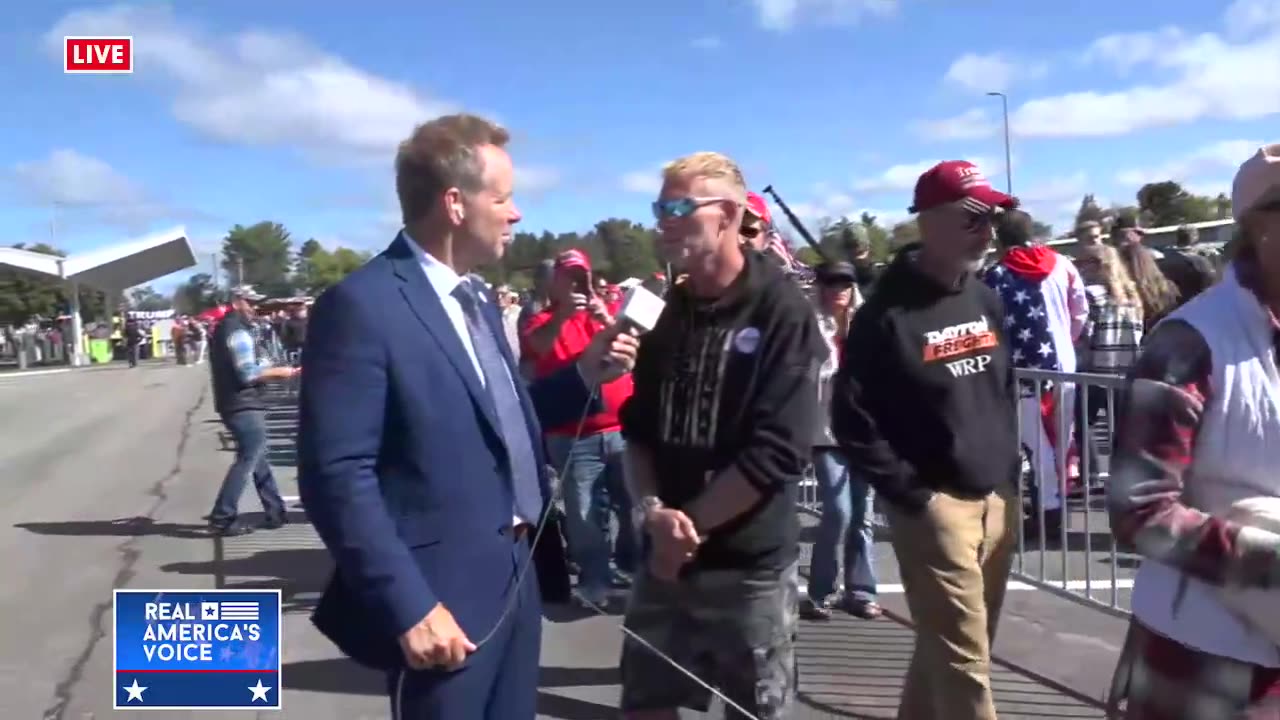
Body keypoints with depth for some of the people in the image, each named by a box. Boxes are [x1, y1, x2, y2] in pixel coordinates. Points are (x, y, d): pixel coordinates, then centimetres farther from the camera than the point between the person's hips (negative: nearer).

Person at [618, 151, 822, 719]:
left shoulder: (782, 312, -12)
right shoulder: (665, 311, 5)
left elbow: (776, 451, -19)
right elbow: (639, 427, 8)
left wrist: (691, 524, -13)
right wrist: (651, 510, -10)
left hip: (751, 564, -5)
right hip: (665, 556, 5)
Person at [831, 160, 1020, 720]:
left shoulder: (986, 300, 10)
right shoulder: (886, 313, -12)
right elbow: (852, 421, -12)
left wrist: (1008, 473, 13)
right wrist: (909, 494, -13)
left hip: (998, 501, 7)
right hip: (935, 506, -7)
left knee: (948, 648, 17)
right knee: (963, 660, -3)